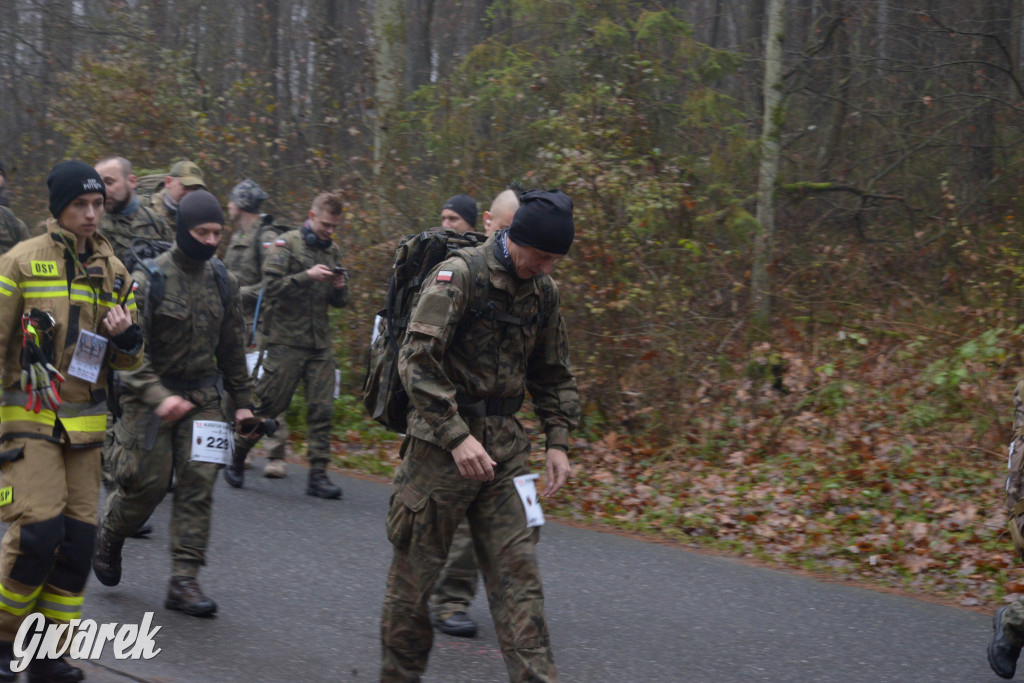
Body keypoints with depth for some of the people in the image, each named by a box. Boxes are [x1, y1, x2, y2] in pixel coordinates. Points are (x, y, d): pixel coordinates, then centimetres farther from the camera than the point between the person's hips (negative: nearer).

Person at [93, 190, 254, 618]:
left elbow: (232, 346, 15)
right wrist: (158, 396, -27)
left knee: (199, 482, -5)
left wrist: (242, 399, 14)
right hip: (151, 396, -4)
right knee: (146, 483, -2)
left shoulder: (222, 281, 5)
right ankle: (108, 539, 30)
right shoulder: (149, 280, -13)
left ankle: (184, 581, -2)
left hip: (202, 397, 4)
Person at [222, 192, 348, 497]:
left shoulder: (333, 251, 15)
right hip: (286, 341, -5)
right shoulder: (287, 244, -3)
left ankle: (318, 474, 0)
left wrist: (340, 287, -2)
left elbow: (340, 302, 20)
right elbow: (271, 287, -13)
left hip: (320, 344, 5)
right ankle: (237, 458, 17)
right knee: (268, 404, -1)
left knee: (322, 408, -2)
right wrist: (307, 276, -21)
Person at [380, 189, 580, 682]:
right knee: (416, 568, 5)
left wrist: (558, 441, 8)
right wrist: (457, 437, -25)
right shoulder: (459, 275, -13)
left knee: (516, 570, 0)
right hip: (441, 439, -5)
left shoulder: (542, 289, 8)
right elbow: (417, 359, -21)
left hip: (505, 446, 6)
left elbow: (553, 373, 19)